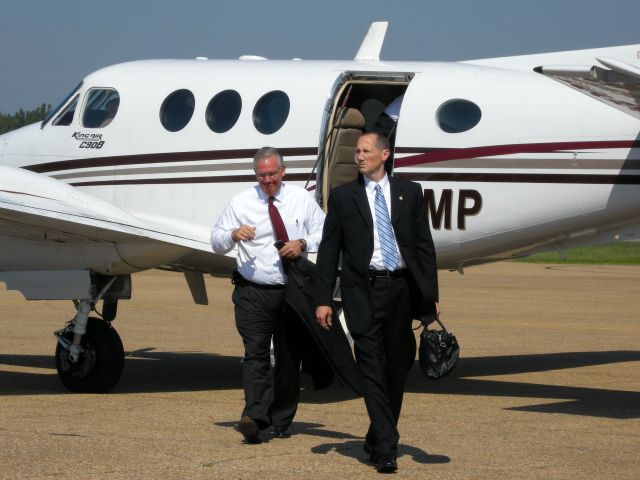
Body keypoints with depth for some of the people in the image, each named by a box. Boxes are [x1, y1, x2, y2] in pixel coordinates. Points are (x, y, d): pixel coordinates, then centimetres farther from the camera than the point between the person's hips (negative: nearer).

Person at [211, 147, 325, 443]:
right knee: (255, 353, -16)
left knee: (289, 357, 7)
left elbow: (323, 232, 9)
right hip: (253, 293, -2)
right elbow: (216, 243, 5)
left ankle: (282, 421, 17)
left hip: (292, 292, 2)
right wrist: (233, 235, -18)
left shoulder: (302, 199, 5)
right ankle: (254, 417, -27)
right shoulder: (241, 203, 3)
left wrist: (303, 244, -11)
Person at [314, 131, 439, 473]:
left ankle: (378, 438, 25)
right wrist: (323, 300, -3)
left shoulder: (410, 193, 9)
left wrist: (431, 294, 4)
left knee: (397, 366, 9)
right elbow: (329, 251, 4)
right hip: (363, 290, -2)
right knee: (373, 368, -8)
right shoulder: (342, 196, 5)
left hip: (401, 288, 2)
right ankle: (385, 448, -11)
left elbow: (424, 246, 10)